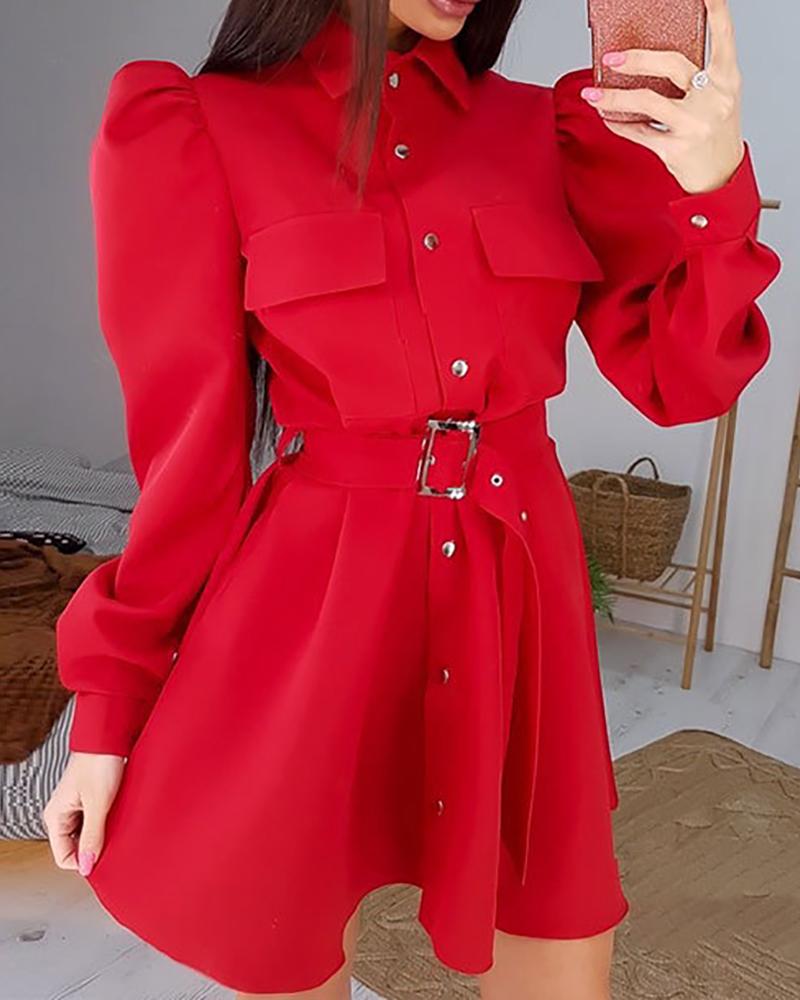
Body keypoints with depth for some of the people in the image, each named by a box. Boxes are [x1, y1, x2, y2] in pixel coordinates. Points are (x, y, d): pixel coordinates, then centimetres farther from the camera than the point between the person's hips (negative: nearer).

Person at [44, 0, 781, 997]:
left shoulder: (547, 129, 8)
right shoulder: (192, 130, -3)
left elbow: (676, 378, 4)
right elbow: (189, 446, -3)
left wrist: (715, 190, -14)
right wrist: (113, 707, -2)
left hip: (520, 606, 4)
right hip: (311, 615, -3)